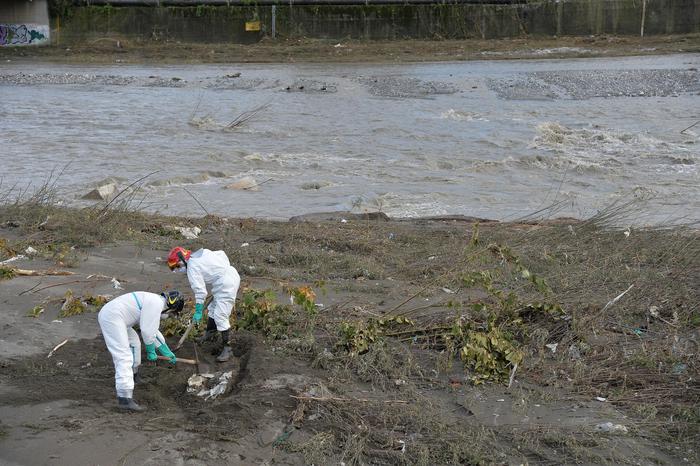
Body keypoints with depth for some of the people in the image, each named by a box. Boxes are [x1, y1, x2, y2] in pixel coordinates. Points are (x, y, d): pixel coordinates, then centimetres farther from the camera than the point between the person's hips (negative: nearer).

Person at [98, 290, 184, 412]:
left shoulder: (154, 302, 21)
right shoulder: (156, 302, -11)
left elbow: (153, 331, 31)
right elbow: (146, 330, -13)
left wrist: (168, 353, 35)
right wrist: (150, 350, 2)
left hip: (108, 314, 11)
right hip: (112, 318, -11)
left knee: (134, 342, 31)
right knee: (124, 357, -15)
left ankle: (132, 373, 53)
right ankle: (125, 399, -21)